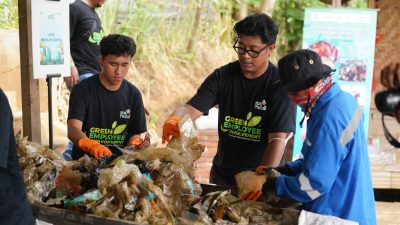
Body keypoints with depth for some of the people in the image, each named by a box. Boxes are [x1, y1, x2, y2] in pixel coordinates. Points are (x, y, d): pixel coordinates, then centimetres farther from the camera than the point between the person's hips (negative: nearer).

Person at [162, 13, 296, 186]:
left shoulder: (280, 85, -14)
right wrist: (173, 121, -32)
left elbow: (277, 139, -22)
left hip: (258, 177, -4)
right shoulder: (222, 76, -2)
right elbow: (191, 108, -9)